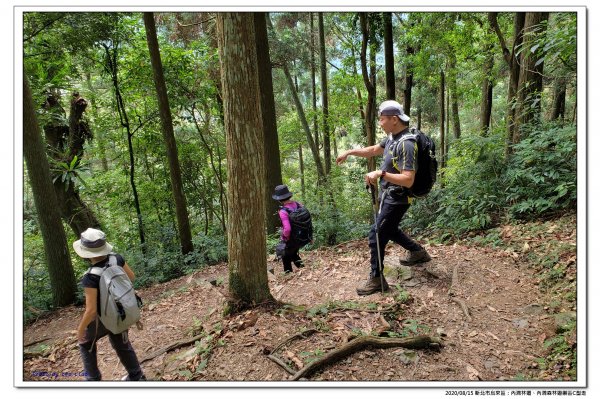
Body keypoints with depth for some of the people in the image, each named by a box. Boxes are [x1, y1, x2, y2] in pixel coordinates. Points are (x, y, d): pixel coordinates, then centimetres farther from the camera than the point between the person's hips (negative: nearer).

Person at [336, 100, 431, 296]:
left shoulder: (406, 144, -26)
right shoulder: (392, 137, 4)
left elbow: (408, 180, -31)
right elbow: (373, 150, 21)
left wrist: (381, 173, -35)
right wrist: (349, 152, 18)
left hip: (397, 199, -10)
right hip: (388, 195, 10)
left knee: (376, 235, -4)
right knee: (388, 229, 26)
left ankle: (376, 280, 10)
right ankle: (418, 252, 43)